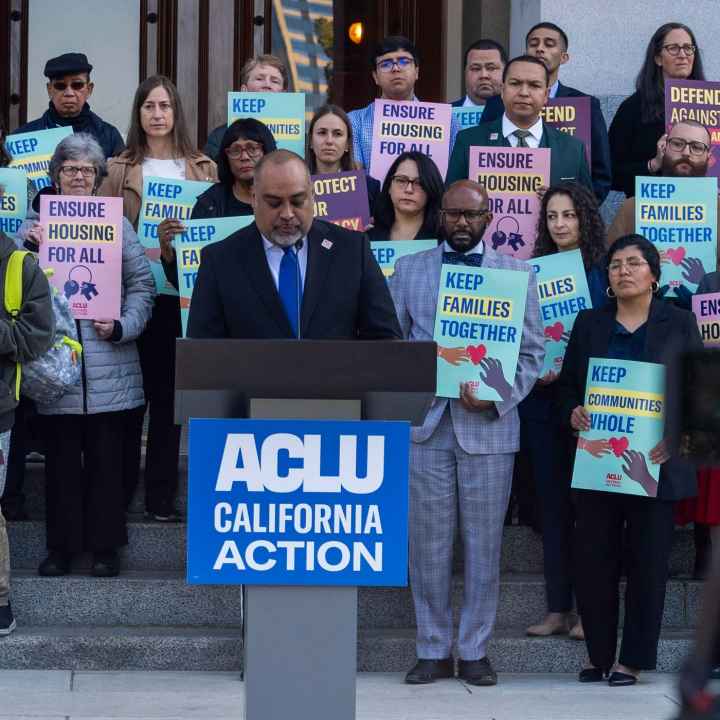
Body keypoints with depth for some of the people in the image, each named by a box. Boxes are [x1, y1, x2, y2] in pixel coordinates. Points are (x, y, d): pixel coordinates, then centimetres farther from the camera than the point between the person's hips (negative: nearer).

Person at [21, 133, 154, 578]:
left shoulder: (116, 224, 5)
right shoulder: (36, 224, 6)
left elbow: (143, 285, 4)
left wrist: (122, 327, -10)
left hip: (108, 369, 0)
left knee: (107, 458, 5)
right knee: (61, 458, 6)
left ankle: (106, 545, 14)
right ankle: (62, 545, 16)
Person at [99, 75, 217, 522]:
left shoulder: (204, 169, 11)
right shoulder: (119, 170, 6)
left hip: (184, 290, 1)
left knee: (170, 393, 5)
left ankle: (161, 497, 10)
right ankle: (120, 493, 9)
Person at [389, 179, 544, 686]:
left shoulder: (517, 274, 6)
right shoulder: (409, 269, 10)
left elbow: (532, 351, 4)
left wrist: (497, 397, -11)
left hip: (488, 425, -1)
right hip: (425, 424, 1)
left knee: (484, 544, 2)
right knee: (428, 544, 3)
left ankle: (475, 651, 11)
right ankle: (433, 650, 11)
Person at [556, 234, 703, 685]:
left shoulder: (679, 324, 5)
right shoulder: (589, 324, 11)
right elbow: (567, 384, 12)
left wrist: (676, 440, -13)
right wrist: (572, 413, -10)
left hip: (654, 463, -2)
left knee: (647, 562, 0)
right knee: (593, 560, 2)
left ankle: (633, 660, 7)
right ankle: (599, 656, 12)